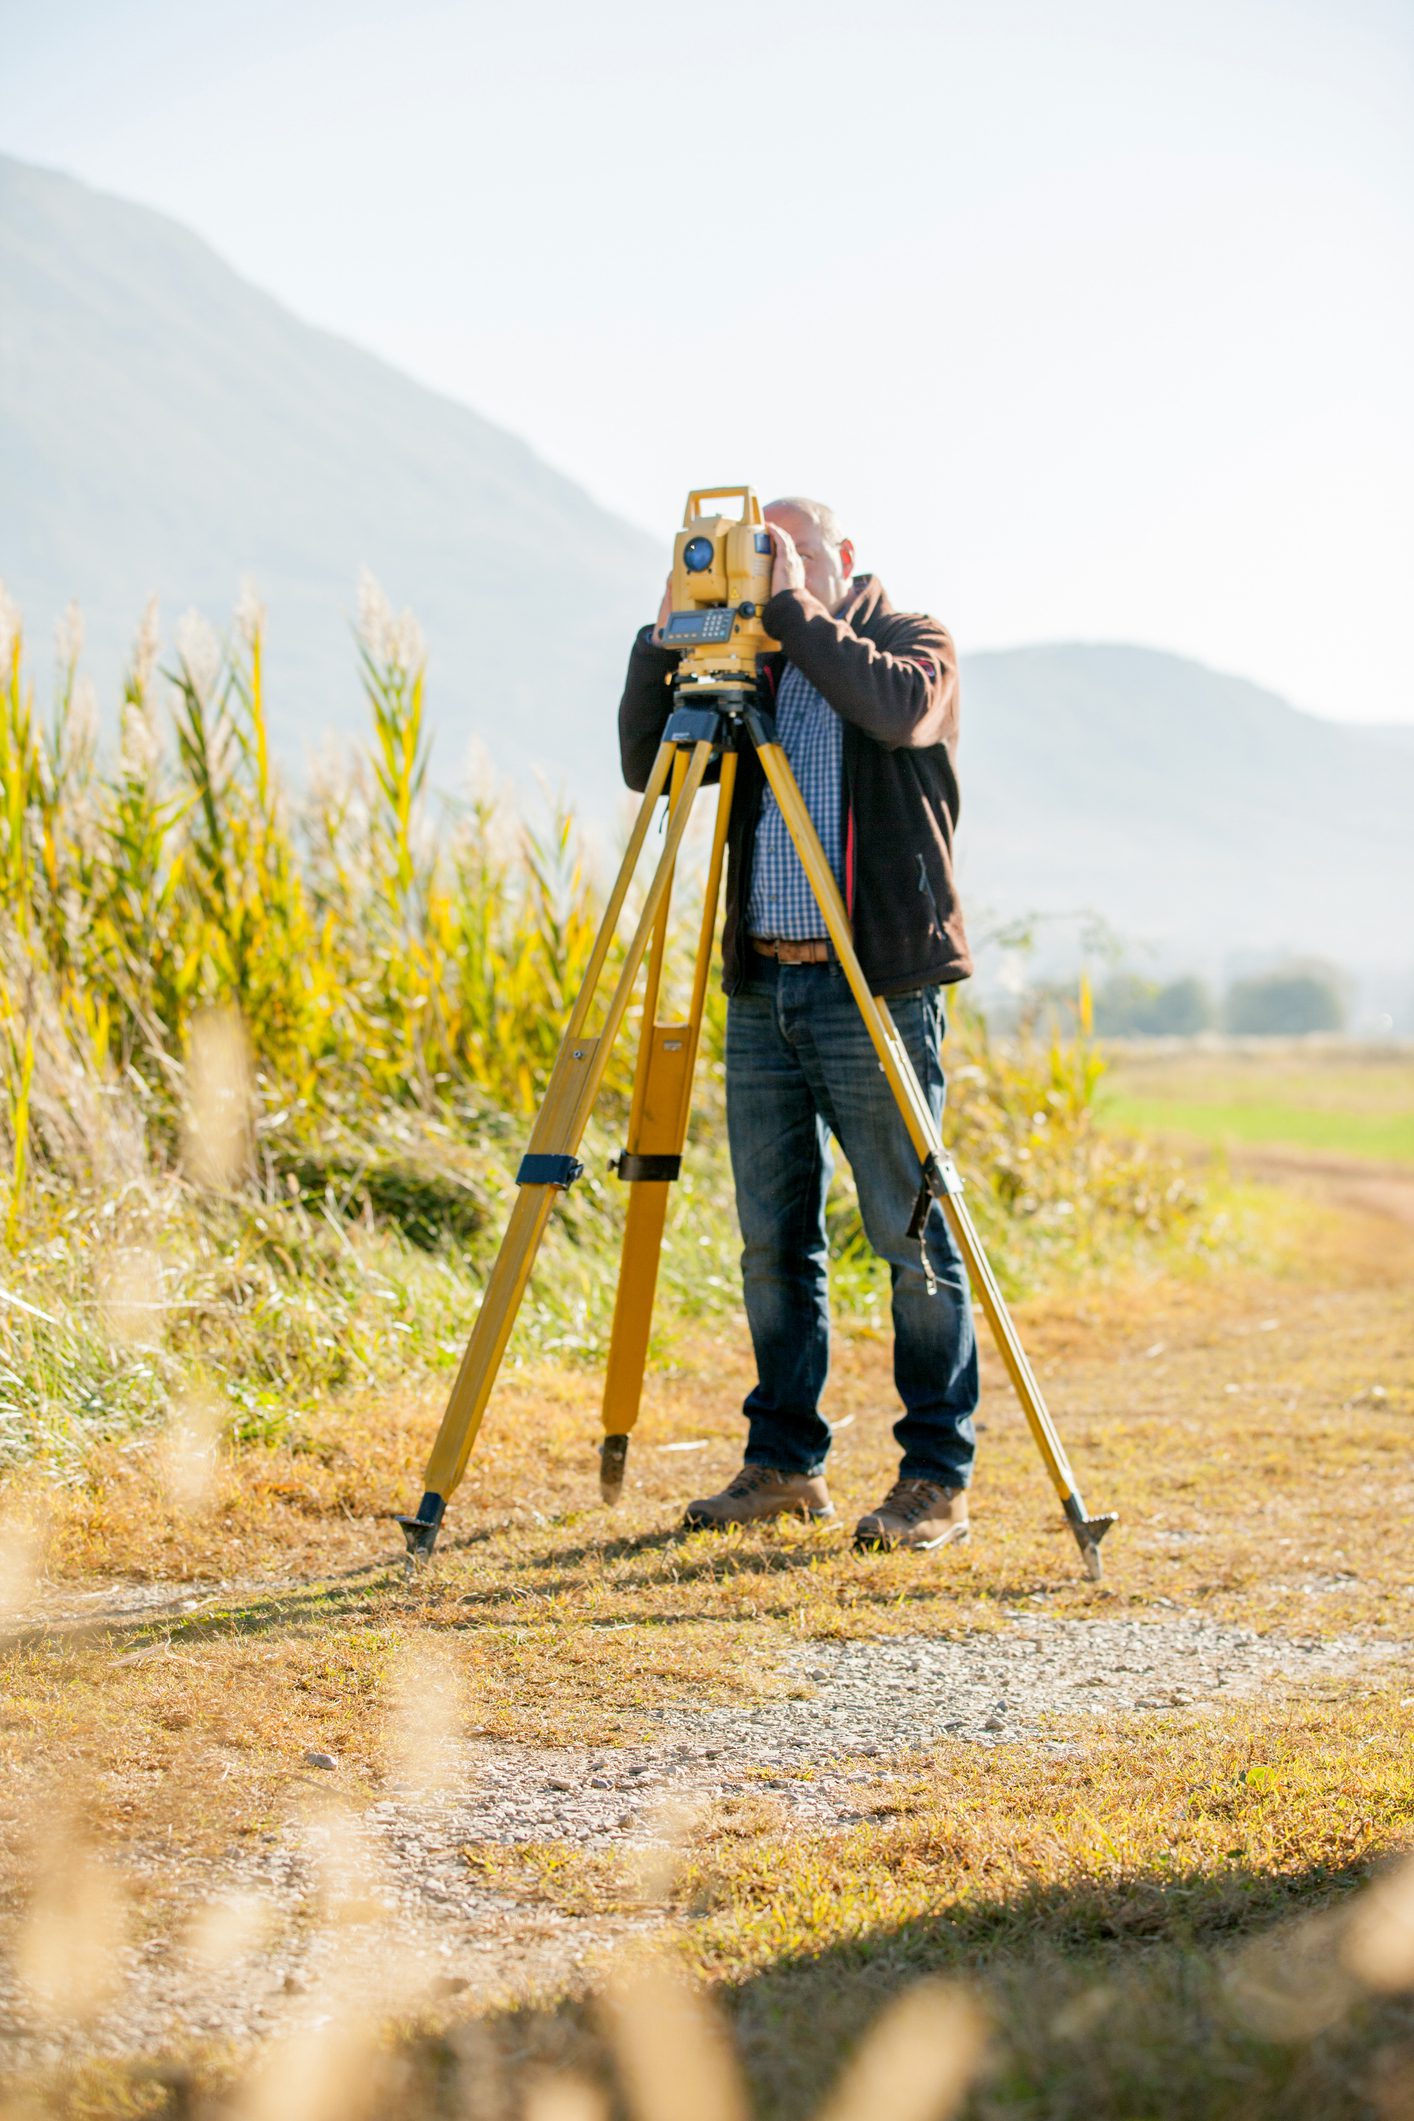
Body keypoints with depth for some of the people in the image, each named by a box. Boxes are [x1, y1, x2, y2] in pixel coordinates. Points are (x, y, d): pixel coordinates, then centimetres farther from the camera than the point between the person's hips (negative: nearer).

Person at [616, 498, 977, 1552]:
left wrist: (796, 612, -16)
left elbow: (898, 711, -21)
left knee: (911, 1233, -4)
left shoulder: (914, 642, 2)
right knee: (772, 1238, 8)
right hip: (764, 987, 5)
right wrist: (666, 644, -4)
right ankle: (785, 1462, 17)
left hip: (876, 985, -5)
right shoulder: (749, 667, 15)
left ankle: (938, 1477, 0)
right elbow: (645, 765, 8)